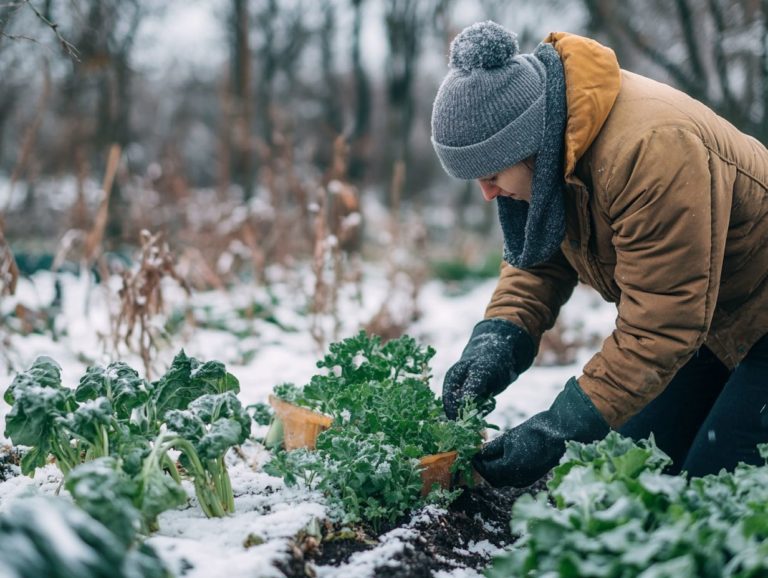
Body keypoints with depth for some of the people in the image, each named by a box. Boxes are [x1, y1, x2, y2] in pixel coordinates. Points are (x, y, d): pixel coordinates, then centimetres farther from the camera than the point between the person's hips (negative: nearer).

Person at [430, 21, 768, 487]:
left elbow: (660, 326, -34)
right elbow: (538, 256, -3)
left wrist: (557, 433, -33)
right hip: (699, 321, 8)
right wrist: (498, 340, -21)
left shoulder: (647, 150, -37)